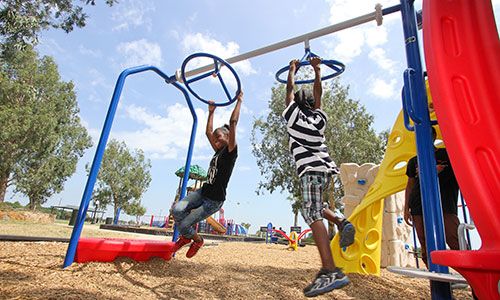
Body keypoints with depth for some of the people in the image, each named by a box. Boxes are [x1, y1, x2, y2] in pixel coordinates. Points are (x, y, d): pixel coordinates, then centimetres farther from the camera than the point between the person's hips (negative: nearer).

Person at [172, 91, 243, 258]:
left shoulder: (230, 151, -8)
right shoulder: (218, 151, 13)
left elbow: (233, 122, -15)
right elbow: (208, 132, 21)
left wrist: (239, 101, -8)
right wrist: (211, 112, 25)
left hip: (215, 200, -7)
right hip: (203, 192, 7)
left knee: (184, 225, -9)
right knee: (177, 209, -17)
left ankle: (197, 241, 25)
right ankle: (186, 237, 12)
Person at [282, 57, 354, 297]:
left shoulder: (293, 115, 8)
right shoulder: (319, 117, 17)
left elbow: (290, 88, 22)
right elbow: (318, 91, 31)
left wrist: (292, 69, 38)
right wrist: (316, 69, 39)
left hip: (310, 168, -6)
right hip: (326, 166, 7)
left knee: (312, 213, -17)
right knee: (313, 207, 25)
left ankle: (331, 272, -29)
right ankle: (340, 221, 0)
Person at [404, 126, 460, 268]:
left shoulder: (446, 154, 11)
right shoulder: (414, 161, 18)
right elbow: (410, 185, 17)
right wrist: (406, 209, 10)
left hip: (445, 206, -3)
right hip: (419, 210, 3)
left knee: (457, 244, -13)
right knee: (427, 250, 2)